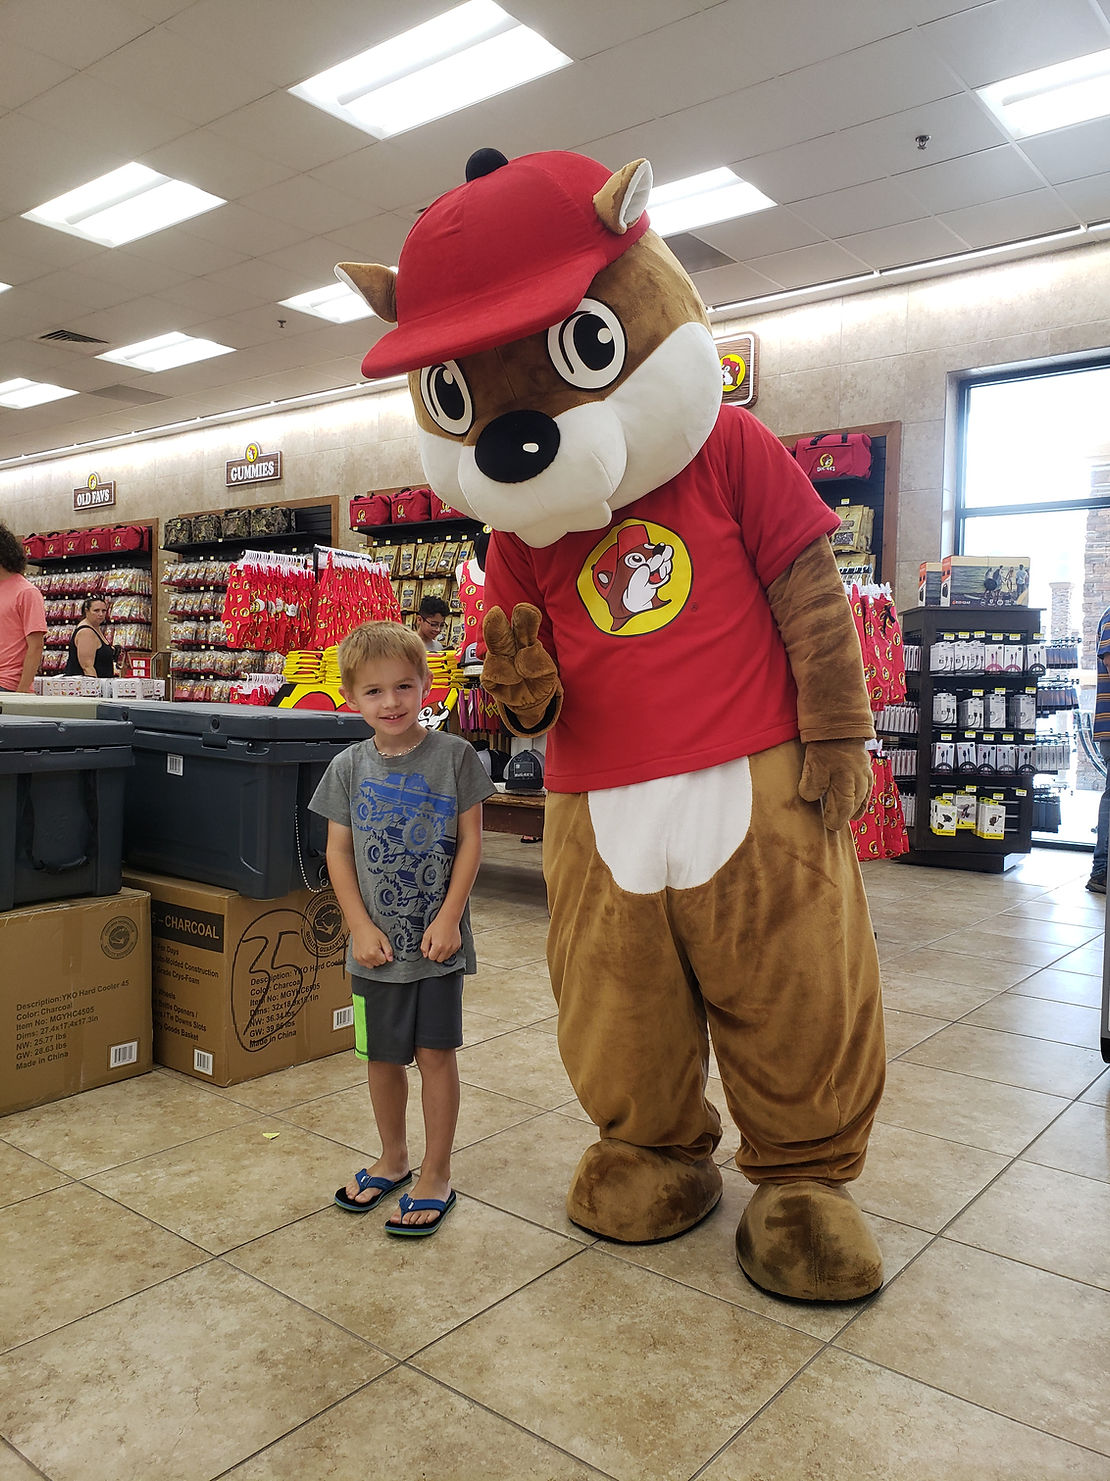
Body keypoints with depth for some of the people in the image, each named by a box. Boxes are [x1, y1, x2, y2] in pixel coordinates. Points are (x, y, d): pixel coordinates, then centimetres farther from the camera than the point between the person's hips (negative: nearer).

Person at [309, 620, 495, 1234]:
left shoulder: (453, 756, -7)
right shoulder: (348, 767, 0)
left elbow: (470, 841, -5)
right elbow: (339, 852, 2)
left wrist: (449, 918, -11)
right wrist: (362, 927, -6)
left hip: (437, 939, -2)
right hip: (376, 944, 3)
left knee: (435, 1052, 4)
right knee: (381, 1057, 15)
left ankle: (435, 1176, 21)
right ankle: (393, 1160, 37)